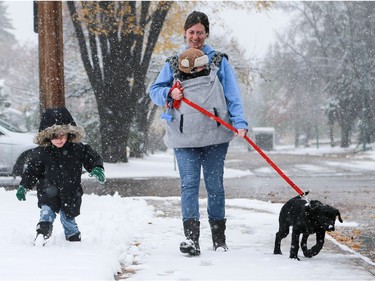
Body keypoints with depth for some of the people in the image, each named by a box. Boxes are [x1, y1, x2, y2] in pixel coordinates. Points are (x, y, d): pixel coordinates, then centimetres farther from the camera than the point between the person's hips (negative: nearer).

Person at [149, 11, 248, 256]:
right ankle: (192, 238, -16)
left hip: (214, 134, 0)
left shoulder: (219, 61, 9)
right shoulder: (173, 64, 14)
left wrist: (240, 122, -12)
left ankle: (219, 238, 15)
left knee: (215, 185, 4)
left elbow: (233, 95, 2)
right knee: (189, 184, -9)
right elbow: (155, 90, 16)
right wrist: (170, 93, -7)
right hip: (184, 136, 1)